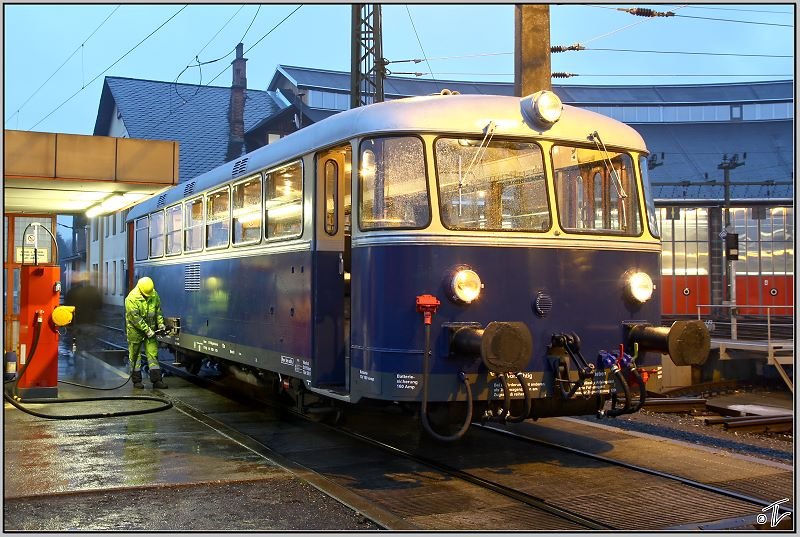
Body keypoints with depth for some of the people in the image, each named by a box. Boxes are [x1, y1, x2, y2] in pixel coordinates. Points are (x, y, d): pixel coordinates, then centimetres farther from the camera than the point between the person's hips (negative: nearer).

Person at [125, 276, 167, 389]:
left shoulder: (154, 295, -1)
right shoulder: (132, 298, -19)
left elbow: (158, 310, 11)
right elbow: (135, 317, -22)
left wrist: (160, 323, 0)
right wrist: (147, 330, -22)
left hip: (150, 330, 4)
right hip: (135, 330, -4)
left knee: (153, 353, 0)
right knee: (135, 355, 4)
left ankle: (156, 380, 0)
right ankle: (136, 380, 12)